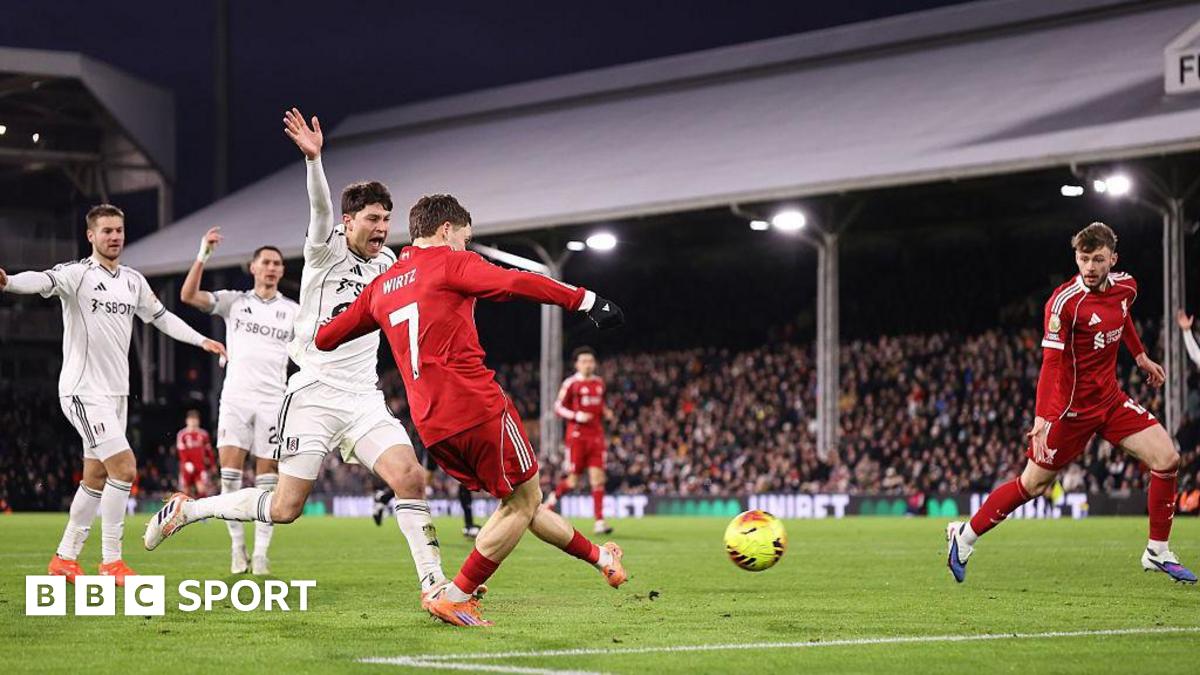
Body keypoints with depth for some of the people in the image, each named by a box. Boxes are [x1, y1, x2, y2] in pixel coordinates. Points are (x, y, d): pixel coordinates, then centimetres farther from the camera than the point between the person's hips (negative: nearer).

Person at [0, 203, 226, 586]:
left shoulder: (133, 281, 10)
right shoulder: (77, 274, -12)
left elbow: (161, 317, 26)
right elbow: (43, 281, -32)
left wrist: (201, 340, 23)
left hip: (116, 392, 8)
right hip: (84, 392, -8)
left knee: (96, 479, 12)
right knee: (125, 467, -16)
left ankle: (65, 558, 23)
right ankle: (111, 562, -6)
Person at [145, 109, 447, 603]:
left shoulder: (387, 263, 12)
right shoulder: (327, 252, -6)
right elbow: (321, 209, -28)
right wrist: (313, 158, -43)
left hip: (364, 399, 5)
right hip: (314, 395, -5)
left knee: (410, 477, -17)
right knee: (285, 508, -5)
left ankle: (433, 583, -11)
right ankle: (187, 509, 17)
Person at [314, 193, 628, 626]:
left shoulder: (381, 287, 19)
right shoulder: (451, 263, 0)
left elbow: (326, 337, 26)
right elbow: (515, 283, -17)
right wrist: (584, 300, -18)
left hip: (431, 426, 8)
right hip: (477, 407, -8)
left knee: (520, 502, 19)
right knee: (524, 501, 3)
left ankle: (598, 557, 29)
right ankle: (456, 595, -2)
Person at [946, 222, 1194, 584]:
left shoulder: (1125, 286, -1)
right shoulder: (1065, 302, -22)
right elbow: (1051, 363, -26)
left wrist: (1141, 356, 26)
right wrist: (1042, 421, -33)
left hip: (1111, 398, 6)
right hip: (1073, 406, -6)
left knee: (1166, 458, -6)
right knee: (1033, 484, 1)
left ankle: (1158, 553, 6)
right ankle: (965, 536, 19)